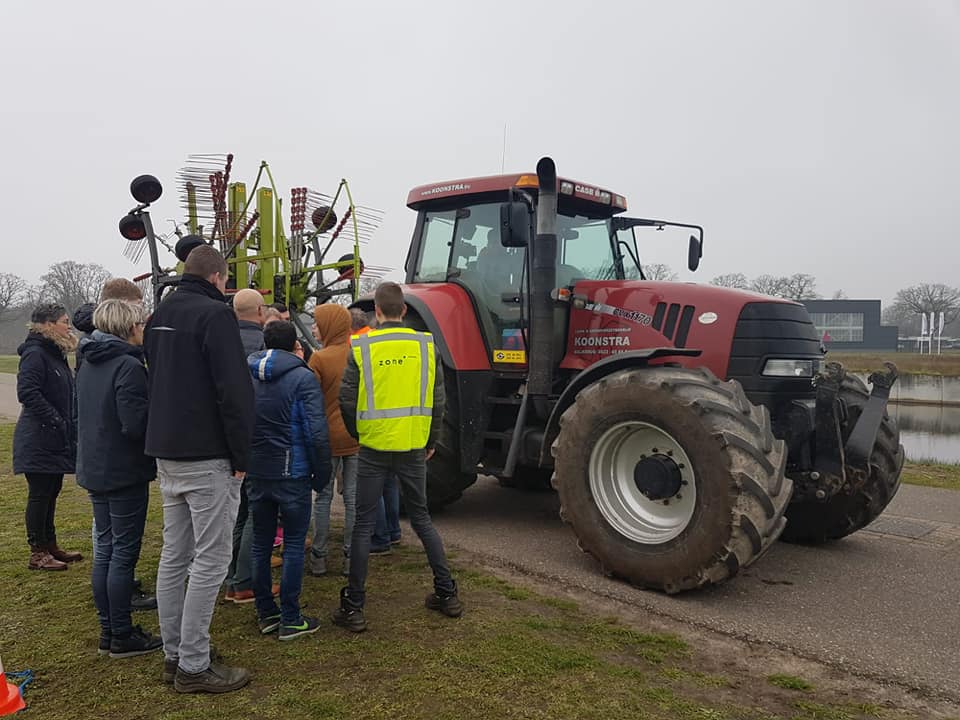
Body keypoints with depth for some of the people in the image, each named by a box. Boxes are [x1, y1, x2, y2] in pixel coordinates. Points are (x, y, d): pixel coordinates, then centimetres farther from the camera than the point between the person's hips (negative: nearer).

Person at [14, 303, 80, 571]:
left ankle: (50, 546, 26)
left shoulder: (56, 354, 16)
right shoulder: (35, 354, -14)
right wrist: (56, 420, -22)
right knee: (39, 495, -1)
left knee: (51, 493, 15)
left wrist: (70, 425, 13)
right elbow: (27, 393, -24)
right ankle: (38, 553, 9)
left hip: (55, 441, 9)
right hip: (39, 441, -9)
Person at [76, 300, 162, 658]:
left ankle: (108, 631, 23)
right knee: (124, 553, 0)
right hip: (124, 471, -9)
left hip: (94, 469, 9)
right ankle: (122, 637, 9)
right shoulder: (129, 366, -18)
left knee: (105, 549, 14)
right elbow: (136, 423, -24)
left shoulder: (88, 363, 11)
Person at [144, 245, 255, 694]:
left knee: (174, 555, 14)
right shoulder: (214, 313, -13)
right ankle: (193, 667, 4)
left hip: (166, 454, 9)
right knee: (210, 560, -2)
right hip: (207, 457, -9)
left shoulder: (160, 315, 15)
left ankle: (173, 655, 22)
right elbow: (234, 390, -19)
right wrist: (241, 456, -13)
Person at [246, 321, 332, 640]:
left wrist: (242, 463, 13)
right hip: (291, 473, -5)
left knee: (260, 544, 14)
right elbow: (317, 432, -15)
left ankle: (265, 613, 23)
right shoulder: (302, 377, -10)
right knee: (293, 545, 5)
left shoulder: (246, 375, 6)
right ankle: (290, 620, 9)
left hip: (255, 473, 5)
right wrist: (322, 473, -6)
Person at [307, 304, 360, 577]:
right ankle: (351, 557, 16)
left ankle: (319, 558, 16)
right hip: (357, 436, 3)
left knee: (322, 497, 10)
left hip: (328, 436, -3)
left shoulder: (319, 358, -12)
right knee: (353, 498, 9)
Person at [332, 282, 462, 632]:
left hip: (374, 447, -2)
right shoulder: (425, 344, 0)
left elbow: (347, 400, -5)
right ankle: (447, 594, 24)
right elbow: (437, 399, 3)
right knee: (421, 518, 17)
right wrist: (432, 441, 15)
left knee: (364, 525, 7)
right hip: (414, 446, 3)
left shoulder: (361, 348, -6)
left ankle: (353, 607, 12)